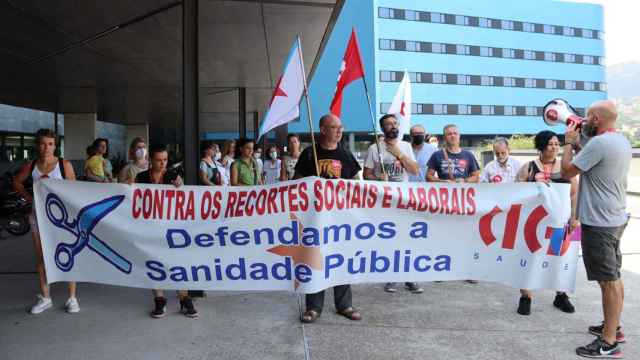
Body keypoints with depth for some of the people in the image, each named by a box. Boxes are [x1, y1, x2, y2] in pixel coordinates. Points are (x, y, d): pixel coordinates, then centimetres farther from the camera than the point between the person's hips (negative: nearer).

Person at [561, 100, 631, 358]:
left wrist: (569, 143, -2)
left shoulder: (599, 143, -21)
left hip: (599, 222, -10)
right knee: (614, 277, 18)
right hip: (615, 218, 10)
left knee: (609, 281, -4)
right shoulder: (621, 141, 11)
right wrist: (578, 145, 13)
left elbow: (567, 172, -14)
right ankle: (613, 327, 31)